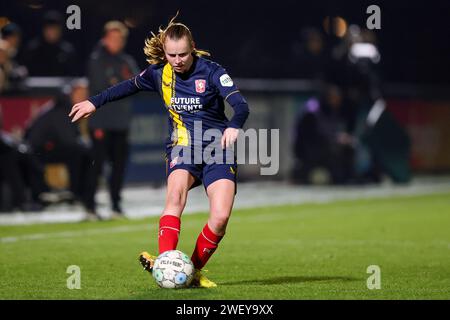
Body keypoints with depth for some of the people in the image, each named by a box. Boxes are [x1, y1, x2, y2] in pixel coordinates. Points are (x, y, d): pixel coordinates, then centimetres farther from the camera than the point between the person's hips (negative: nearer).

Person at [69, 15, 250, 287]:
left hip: (217, 149, -2)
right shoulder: (160, 73, 1)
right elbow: (131, 86, 23)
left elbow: (241, 105, -24)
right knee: (176, 195, -31)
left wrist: (234, 126, -46)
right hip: (182, 146, 2)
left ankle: (194, 271, 4)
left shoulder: (211, 71, -12)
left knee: (221, 217, -17)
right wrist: (95, 102, 26)